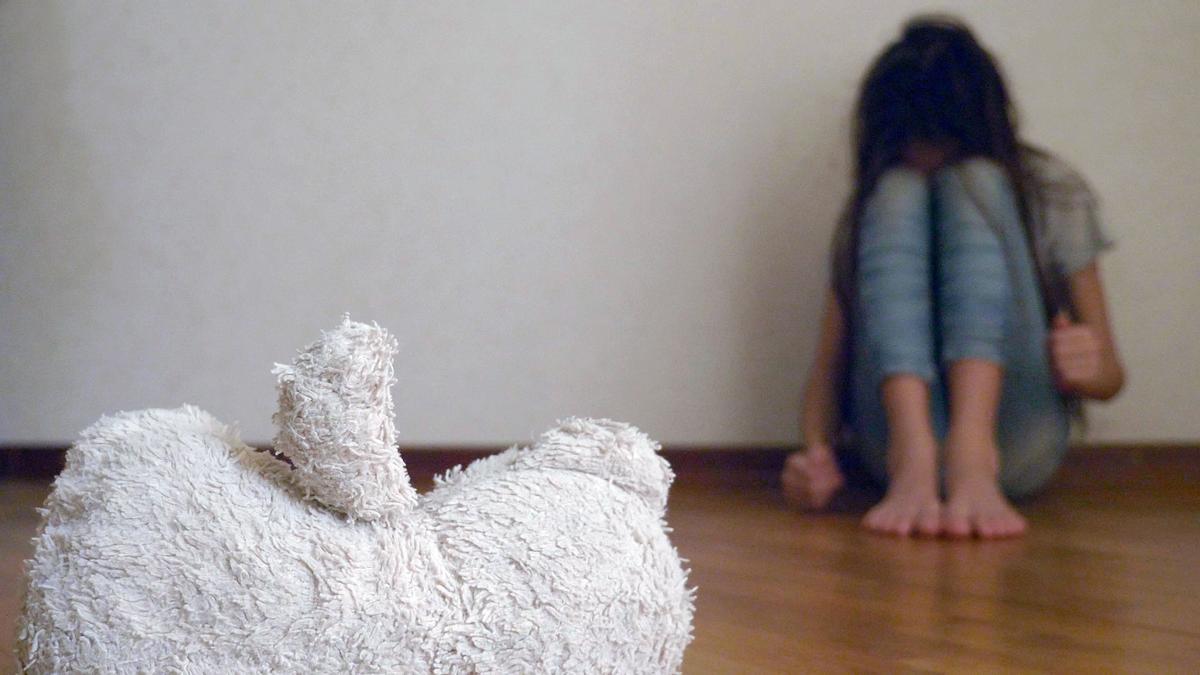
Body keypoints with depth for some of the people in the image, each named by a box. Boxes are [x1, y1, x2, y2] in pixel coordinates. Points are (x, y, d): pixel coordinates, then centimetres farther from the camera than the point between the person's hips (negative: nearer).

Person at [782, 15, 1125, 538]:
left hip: (1016, 447, -1)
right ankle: (914, 457, -36)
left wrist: (1086, 369, -19)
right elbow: (830, 360, 4)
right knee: (898, 191, -15)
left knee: (975, 184, -16)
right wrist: (817, 451, -18)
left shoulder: (1050, 193, 9)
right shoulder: (870, 205, 12)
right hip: (895, 441, 1)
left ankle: (973, 455, -37)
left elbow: (1108, 375, 7)